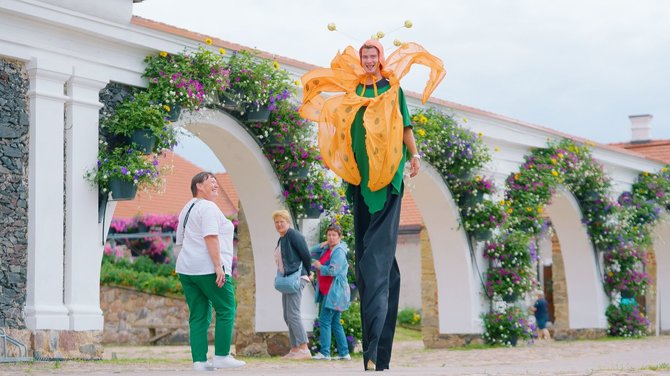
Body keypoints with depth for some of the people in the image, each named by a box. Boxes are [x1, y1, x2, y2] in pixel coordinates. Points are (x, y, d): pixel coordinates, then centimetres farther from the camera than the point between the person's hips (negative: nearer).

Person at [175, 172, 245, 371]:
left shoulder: (187, 208, 21)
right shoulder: (208, 207, -8)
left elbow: (181, 241, 24)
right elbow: (210, 237, -18)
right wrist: (218, 266, -21)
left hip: (186, 268, 9)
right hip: (208, 268, -9)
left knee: (198, 316, 6)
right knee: (226, 311, 0)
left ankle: (199, 361, 0)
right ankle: (222, 356, -2)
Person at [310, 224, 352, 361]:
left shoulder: (339, 251, -13)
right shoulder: (326, 250, 14)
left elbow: (332, 271, -22)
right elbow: (311, 254, 20)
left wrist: (319, 266, -7)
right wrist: (322, 245, 5)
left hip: (334, 292, -10)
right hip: (327, 292, 10)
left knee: (325, 321, -11)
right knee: (335, 323, 11)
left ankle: (325, 353, -10)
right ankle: (344, 353, 14)